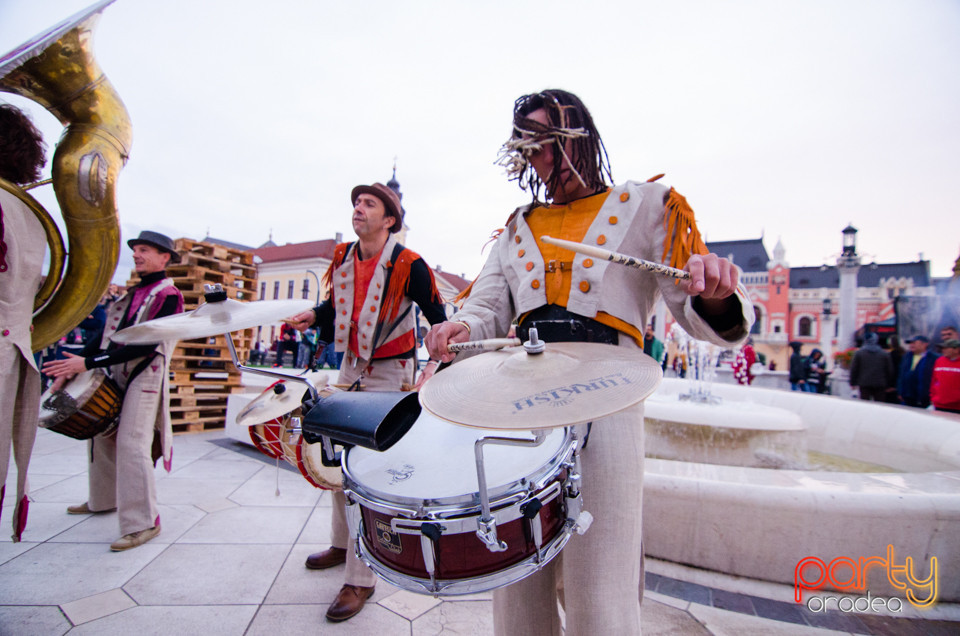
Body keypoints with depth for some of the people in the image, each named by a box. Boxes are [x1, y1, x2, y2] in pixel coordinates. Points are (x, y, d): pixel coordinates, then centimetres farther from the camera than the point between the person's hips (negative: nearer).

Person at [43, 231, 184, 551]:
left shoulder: (168, 295, -11)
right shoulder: (134, 293, 16)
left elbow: (147, 344, -20)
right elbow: (110, 335, 16)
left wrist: (88, 363, -21)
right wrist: (71, 369, 7)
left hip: (146, 374, -9)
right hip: (118, 374, 9)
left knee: (131, 442, -13)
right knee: (102, 433, 17)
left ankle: (143, 522, -8)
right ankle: (104, 500, 35)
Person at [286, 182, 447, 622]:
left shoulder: (408, 265, -16)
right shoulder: (343, 258, 3)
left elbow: (438, 318, -11)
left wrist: (434, 366, -22)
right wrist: (314, 316, -2)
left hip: (389, 374, -7)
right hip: (350, 369, 8)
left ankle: (360, 580, 8)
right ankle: (343, 544, 39)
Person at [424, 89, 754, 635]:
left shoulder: (644, 206, 9)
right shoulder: (518, 228, 21)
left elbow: (699, 315, 3)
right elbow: (487, 309, 11)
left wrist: (715, 292, -20)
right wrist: (461, 329, -12)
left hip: (604, 401, -3)